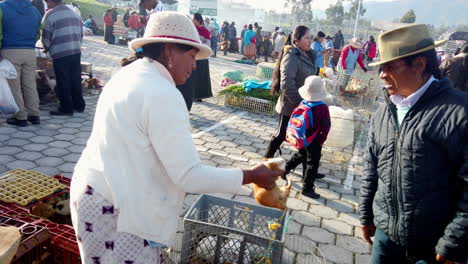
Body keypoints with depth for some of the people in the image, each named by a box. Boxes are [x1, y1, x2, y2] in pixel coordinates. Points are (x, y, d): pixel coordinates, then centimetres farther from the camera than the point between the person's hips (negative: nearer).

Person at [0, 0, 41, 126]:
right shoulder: (35, 10, 9)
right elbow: (38, 33, 8)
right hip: (30, 52, 4)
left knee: (14, 86, 2)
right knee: (30, 85, 10)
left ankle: (21, 117, 5)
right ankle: (34, 115, 13)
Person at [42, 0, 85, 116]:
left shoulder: (50, 15, -5)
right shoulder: (75, 14, 13)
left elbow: (46, 37, -3)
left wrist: (47, 49, 15)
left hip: (60, 53, -6)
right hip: (76, 51, 6)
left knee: (63, 82, 2)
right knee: (76, 80, 13)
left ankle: (66, 108, 7)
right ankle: (79, 105, 20)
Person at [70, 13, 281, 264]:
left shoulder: (129, 74, 7)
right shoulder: (162, 94, -23)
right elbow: (189, 176, -24)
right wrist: (251, 176, -14)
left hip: (96, 194, 9)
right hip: (114, 211, -9)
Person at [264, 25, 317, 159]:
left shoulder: (309, 55, 6)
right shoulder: (291, 57, -20)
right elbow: (287, 84, -26)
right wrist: (299, 103, -22)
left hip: (304, 104, 8)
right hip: (291, 106, -8)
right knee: (282, 134, 7)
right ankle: (267, 157, 27)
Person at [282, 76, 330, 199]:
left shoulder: (302, 104, -9)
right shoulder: (323, 108, -21)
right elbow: (326, 126, -14)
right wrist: (322, 140, 1)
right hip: (314, 141, -5)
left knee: (301, 155, 30)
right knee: (313, 163, 7)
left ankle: (284, 169, 42)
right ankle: (307, 189, 14)